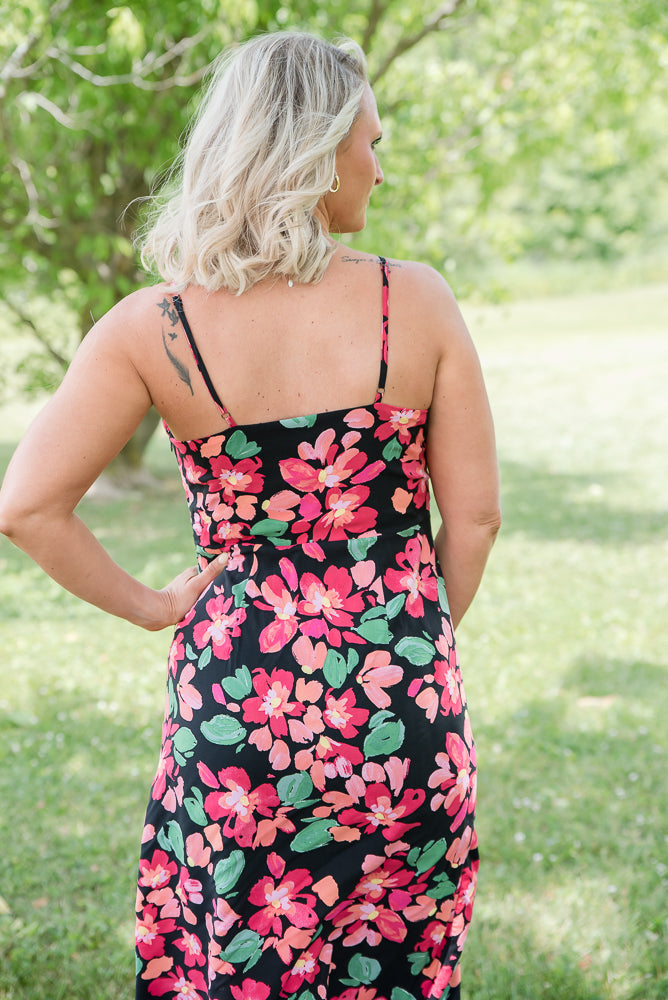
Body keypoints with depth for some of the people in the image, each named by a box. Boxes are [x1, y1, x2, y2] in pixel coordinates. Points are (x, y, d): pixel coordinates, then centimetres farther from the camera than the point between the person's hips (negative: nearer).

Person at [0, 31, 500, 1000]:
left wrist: (150, 605, 3)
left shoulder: (153, 328, -8)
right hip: (400, 703, 0)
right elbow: (474, 514, -3)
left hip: (237, 697, 0)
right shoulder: (416, 301, -8)